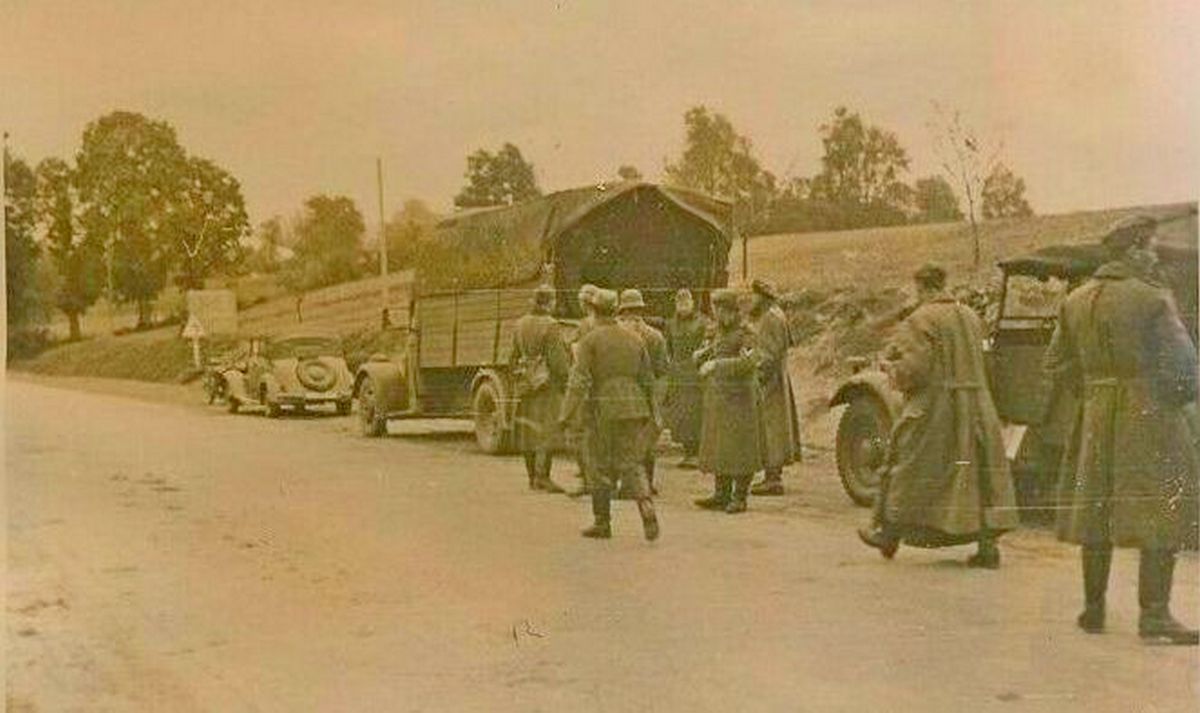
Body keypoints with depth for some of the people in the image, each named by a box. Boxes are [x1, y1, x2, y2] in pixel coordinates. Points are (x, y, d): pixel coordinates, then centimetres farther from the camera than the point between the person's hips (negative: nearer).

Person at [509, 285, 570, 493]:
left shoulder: (520, 325, 9)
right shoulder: (550, 326, -13)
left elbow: (514, 357, 14)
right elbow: (557, 359, -15)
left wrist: (516, 381, 21)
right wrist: (566, 381, -7)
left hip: (526, 382, 7)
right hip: (547, 383, -7)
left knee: (528, 429, 11)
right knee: (547, 429, -6)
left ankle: (532, 477, 16)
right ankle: (542, 476, -11)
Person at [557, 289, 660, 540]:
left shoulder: (590, 340, -5)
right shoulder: (634, 339, 9)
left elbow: (579, 381, -12)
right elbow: (648, 379, 12)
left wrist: (566, 414, -10)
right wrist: (652, 413, 20)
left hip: (603, 409, -4)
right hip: (633, 407, 4)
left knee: (600, 467, 8)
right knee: (631, 464, 8)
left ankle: (602, 523, 14)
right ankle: (646, 507, -16)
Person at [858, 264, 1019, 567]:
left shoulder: (920, 320, -11)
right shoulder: (971, 317, 10)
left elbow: (916, 367, -19)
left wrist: (893, 370, 2)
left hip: (933, 407, -5)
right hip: (976, 404, 6)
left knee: (908, 467, 9)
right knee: (978, 469, 6)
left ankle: (889, 533, 22)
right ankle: (988, 546, 0)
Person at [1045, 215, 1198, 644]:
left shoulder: (1076, 301, 7)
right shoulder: (1152, 300, -11)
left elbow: (1057, 363, 10)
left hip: (1097, 417, 6)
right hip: (1151, 414, -6)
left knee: (1097, 509, 13)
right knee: (1163, 513, -2)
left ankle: (1093, 609, 20)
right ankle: (1154, 613, -6)